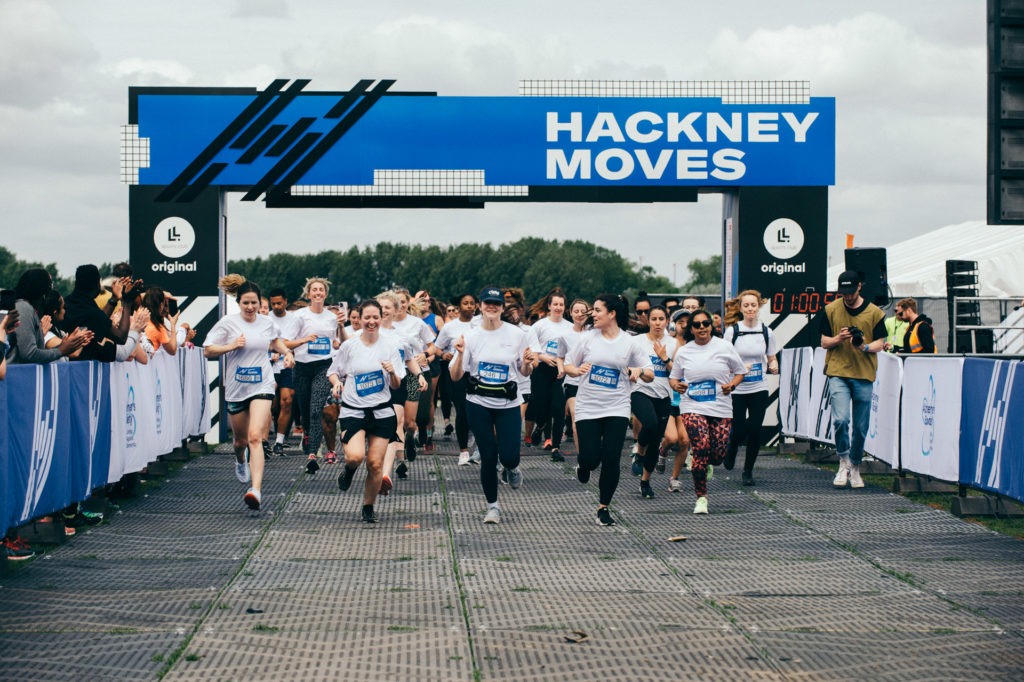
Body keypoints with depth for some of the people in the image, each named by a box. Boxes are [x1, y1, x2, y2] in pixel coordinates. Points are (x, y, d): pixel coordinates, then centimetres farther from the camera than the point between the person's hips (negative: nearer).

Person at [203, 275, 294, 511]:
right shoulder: (228, 323, -4)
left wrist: (287, 352, 11)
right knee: (240, 440, 15)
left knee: (255, 437, -18)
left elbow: (275, 341, 28)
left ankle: (256, 490, -29)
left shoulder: (266, 322, 5)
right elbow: (207, 351, -4)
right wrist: (230, 346, -17)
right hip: (236, 388, 1)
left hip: (262, 386, -1)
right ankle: (240, 460, 54)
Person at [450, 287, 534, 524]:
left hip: (508, 404, 0)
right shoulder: (471, 337, -1)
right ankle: (492, 506, 19)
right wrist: (461, 354, -19)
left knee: (509, 456, -9)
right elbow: (455, 377, -2)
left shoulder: (517, 335, -2)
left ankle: (512, 469, 30)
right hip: (479, 404, 0)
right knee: (488, 456, 1)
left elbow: (525, 372, 8)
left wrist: (528, 362, -14)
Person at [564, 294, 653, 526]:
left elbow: (650, 375, 5)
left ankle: (603, 507, 9)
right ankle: (582, 465, 31)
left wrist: (639, 370, -18)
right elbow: (567, 366, 8)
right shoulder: (588, 338, 1)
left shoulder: (630, 343, -1)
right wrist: (578, 370, -14)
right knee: (590, 458, -8)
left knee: (611, 459, -7)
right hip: (588, 408, 0)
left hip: (617, 409, 0)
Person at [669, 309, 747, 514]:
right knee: (702, 449, -17)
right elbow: (673, 377, 16)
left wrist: (732, 385, -9)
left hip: (721, 409, 1)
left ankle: (700, 462, 36)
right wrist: (676, 385, -7)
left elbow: (740, 371, 11)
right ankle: (701, 497, -3)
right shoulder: (683, 352, 6)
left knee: (718, 455, -4)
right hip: (692, 407, -1)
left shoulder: (724, 347, 3)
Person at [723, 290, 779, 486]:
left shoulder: (766, 332, 2)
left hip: (759, 389, 1)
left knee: (755, 430, -4)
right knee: (739, 429, -1)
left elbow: (772, 359, 10)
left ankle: (748, 470, 12)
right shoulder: (732, 331, -4)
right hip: (737, 390, -1)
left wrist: (773, 366, -12)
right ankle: (731, 450, 35)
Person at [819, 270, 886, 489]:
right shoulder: (831, 310, 6)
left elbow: (880, 344, 6)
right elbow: (824, 342, 9)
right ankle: (844, 464, -1)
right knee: (841, 419, -18)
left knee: (860, 426, 4)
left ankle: (855, 469, 20)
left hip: (864, 374, 1)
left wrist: (865, 347, -16)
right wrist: (839, 338, -12)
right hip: (838, 372, -1)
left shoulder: (874, 312, 4)